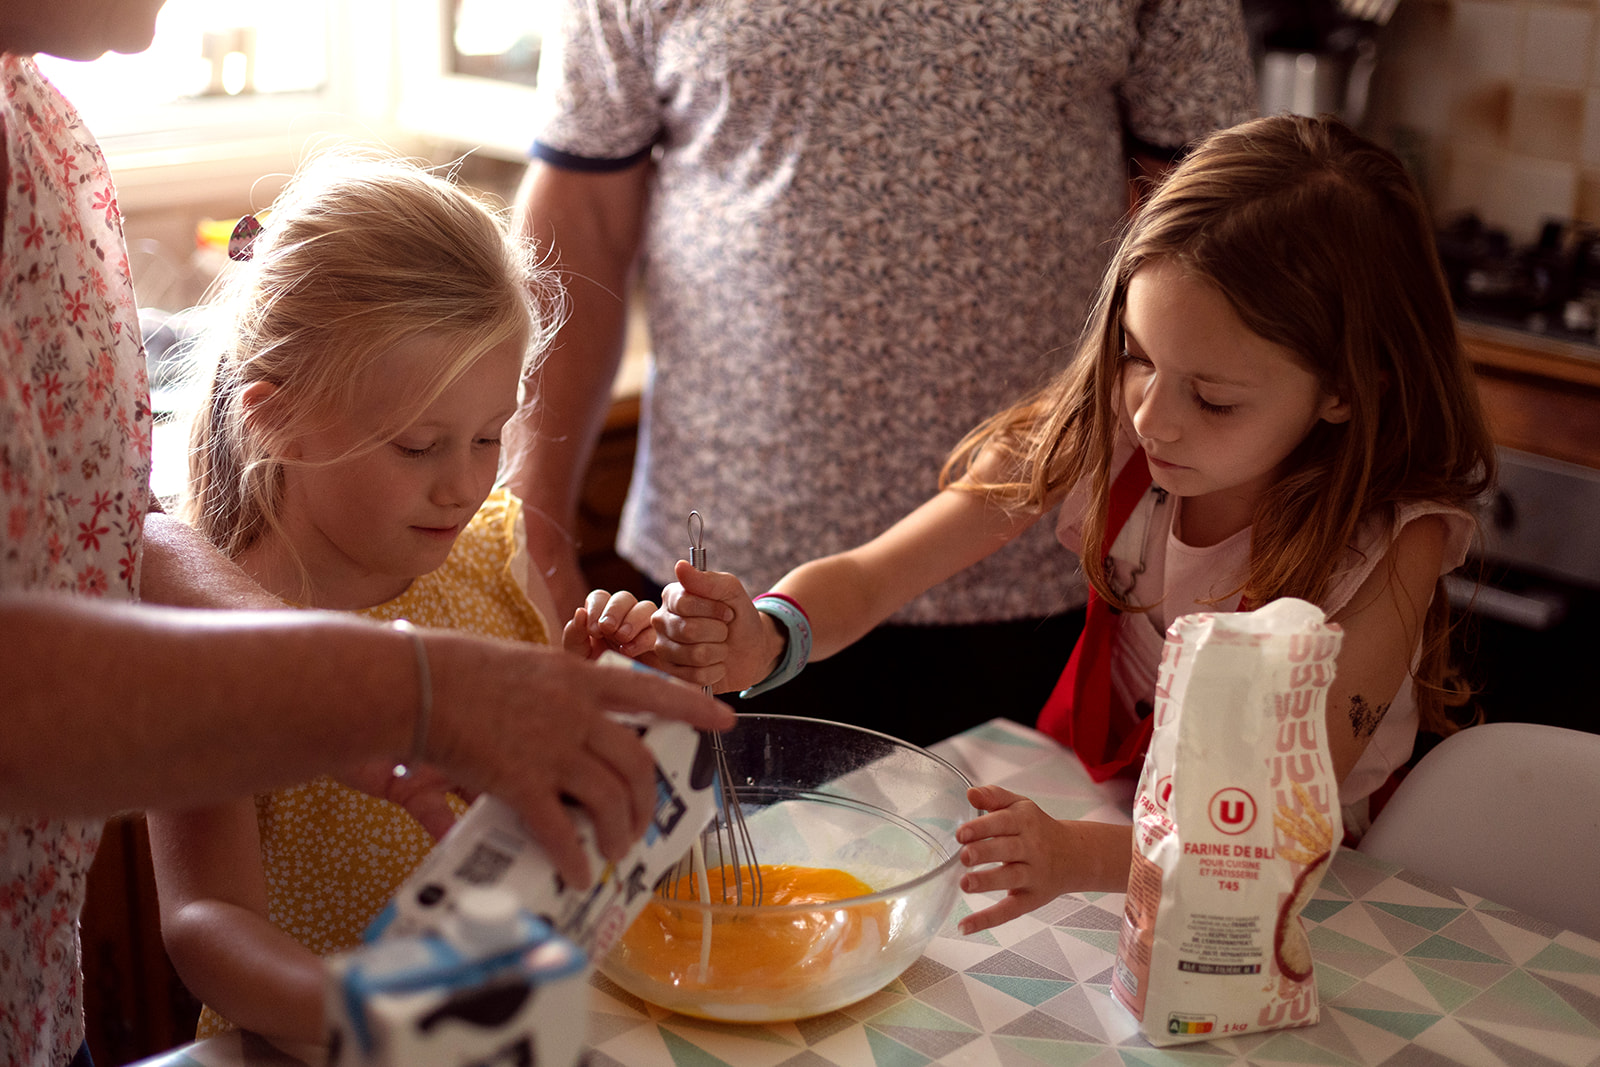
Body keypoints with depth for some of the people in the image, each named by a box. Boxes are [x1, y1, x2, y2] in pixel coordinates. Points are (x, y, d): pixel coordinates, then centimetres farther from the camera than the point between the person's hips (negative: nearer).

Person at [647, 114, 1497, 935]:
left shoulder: (1393, 538, -22)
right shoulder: (1103, 435, -13)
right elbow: (864, 579, -11)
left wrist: (1078, 856, -46)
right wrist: (766, 639, -34)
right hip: (1095, 810, 3)